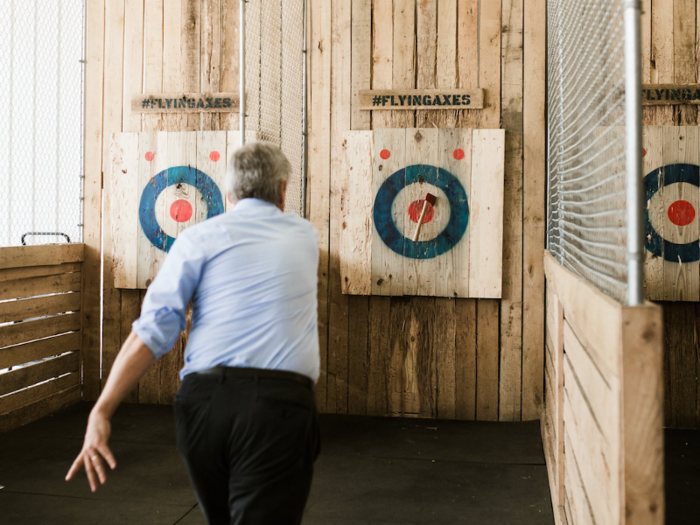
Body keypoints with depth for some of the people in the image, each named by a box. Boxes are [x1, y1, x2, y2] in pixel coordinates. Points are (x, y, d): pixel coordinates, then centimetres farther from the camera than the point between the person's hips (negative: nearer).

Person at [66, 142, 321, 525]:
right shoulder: (305, 236, 16)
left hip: (204, 397, 1)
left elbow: (153, 328, -4)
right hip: (280, 403, -1)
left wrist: (102, 410, -5)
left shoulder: (200, 238, 7)